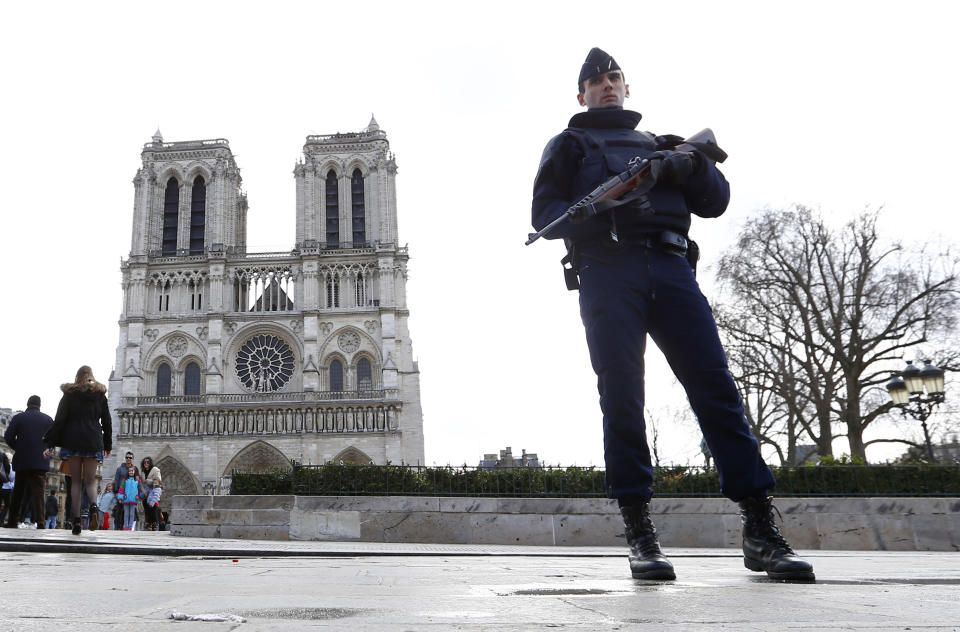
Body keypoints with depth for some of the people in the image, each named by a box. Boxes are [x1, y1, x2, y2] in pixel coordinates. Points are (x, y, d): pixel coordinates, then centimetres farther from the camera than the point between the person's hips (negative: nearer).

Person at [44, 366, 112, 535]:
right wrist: (108, 444, 16)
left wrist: (51, 442, 2)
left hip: (72, 440, -1)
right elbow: (106, 422, 9)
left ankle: (76, 520, -2)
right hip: (93, 442, 1)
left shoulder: (70, 393, 5)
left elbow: (59, 420, -1)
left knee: (75, 480, 5)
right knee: (90, 480, 6)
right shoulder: (100, 394, 9)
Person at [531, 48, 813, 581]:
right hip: (607, 270, -2)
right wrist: (596, 210, -11)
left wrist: (690, 167, 0)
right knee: (622, 394, -12)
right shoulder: (570, 145, 24)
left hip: (670, 266, 2)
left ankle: (761, 527, -11)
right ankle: (640, 529, -9)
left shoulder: (658, 144, 32)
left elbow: (716, 202, 21)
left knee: (716, 385, -10)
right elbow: (545, 214, 9)